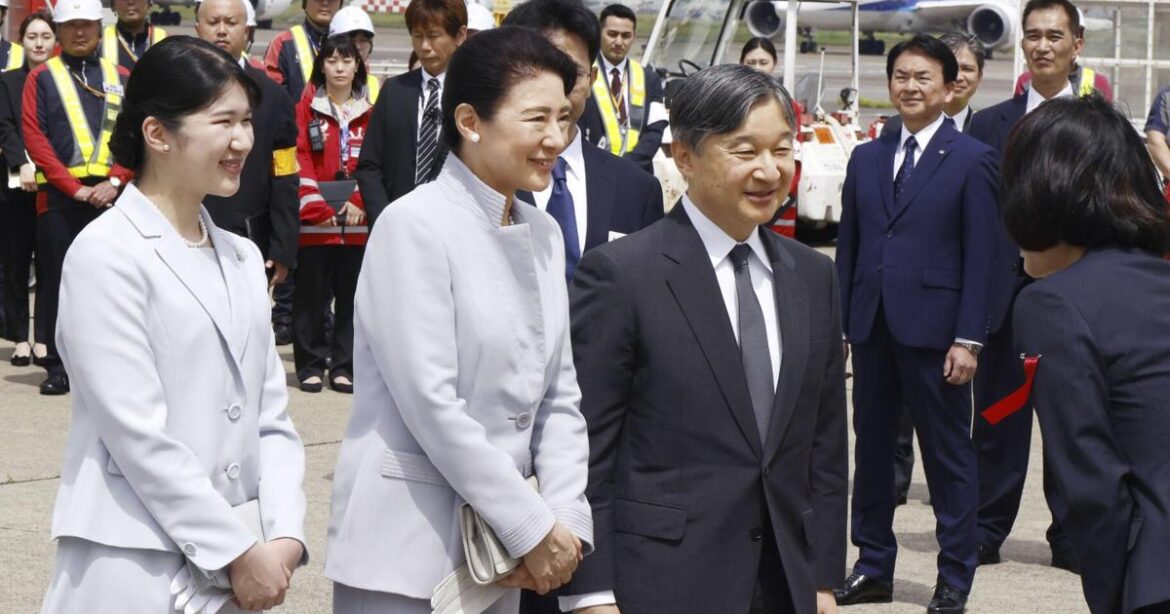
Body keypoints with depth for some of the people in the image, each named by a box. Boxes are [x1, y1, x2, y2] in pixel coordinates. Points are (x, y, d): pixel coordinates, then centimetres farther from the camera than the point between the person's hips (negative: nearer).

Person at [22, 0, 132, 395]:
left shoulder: (121, 79, 13)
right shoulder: (41, 78, 6)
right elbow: (35, 139, -3)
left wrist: (115, 181, -9)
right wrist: (75, 187, -11)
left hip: (110, 196, 2)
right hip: (58, 197, -2)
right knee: (57, 282, 0)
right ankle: (57, 367, 6)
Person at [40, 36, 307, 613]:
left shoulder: (242, 257, 12)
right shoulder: (107, 254, -9)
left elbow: (271, 417, 9)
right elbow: (137, 432, -15)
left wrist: (282, 537, -5)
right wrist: (238, 553, -13)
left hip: (239, 566, 6)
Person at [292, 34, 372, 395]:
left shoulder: (369, 114, 9)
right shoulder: (307, 110, 2)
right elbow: (300, 162, -4)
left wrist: (359, 203, -9)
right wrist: (316, 208, -13)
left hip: (357, 222, 2)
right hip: (314, 222, -2)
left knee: (351, 296, 5)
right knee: (311, 296, 2)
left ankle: (344, 366, 12)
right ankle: (311, 365, 10)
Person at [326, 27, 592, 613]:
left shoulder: (543, 234, 9)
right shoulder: (415, 226, -12)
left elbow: (559, 399, 8)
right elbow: (431, 404, -17)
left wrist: (567, 522, -6)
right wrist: (531, 528, -14)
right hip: (406, 545, -6)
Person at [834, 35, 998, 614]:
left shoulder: (972, 160, -2)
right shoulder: (866, 158, 12)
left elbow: (980, 256, -6)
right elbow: (848, 246, 12)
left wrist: (968, 338, -12)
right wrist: (836, 322, 6)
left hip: (932, 328, -5)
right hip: (871, 327, 5)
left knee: (947, 455, 2)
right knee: (872, 448, 11)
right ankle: (873, 566, 21)